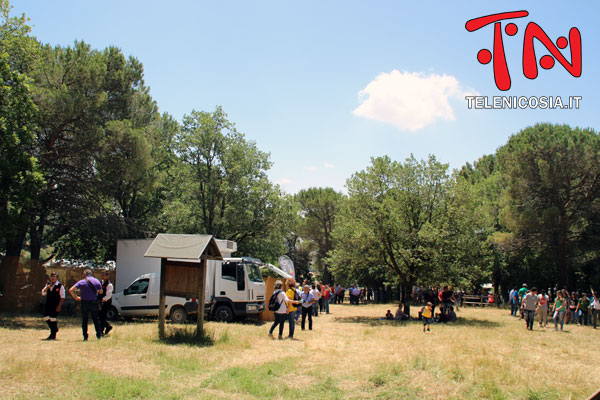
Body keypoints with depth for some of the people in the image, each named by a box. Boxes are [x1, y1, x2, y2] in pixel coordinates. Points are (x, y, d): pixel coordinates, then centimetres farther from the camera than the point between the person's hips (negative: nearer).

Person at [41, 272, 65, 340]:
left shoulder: (60, 286, -5)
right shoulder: (48, 285, 13)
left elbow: (62, 297, -6)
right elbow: (43, 293, 6)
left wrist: (59, 306, -13)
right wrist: (48, 287, -10)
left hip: (55, 306, -6)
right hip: (48, 304, 6)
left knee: (52, 319, -7)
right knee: (46, 318, 2)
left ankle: (53, 336, 4)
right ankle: (55, 328, 28)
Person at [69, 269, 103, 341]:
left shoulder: (82, 282, -3)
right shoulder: (97, 281, 4)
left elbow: (71, 290, -10)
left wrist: (75, 297, 2)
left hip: (84, 302, -2)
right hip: (94, 303, 2)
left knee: (84, 320, 7)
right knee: (96, 319, 11)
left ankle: (85, 337, 4)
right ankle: (99, 335, 7)